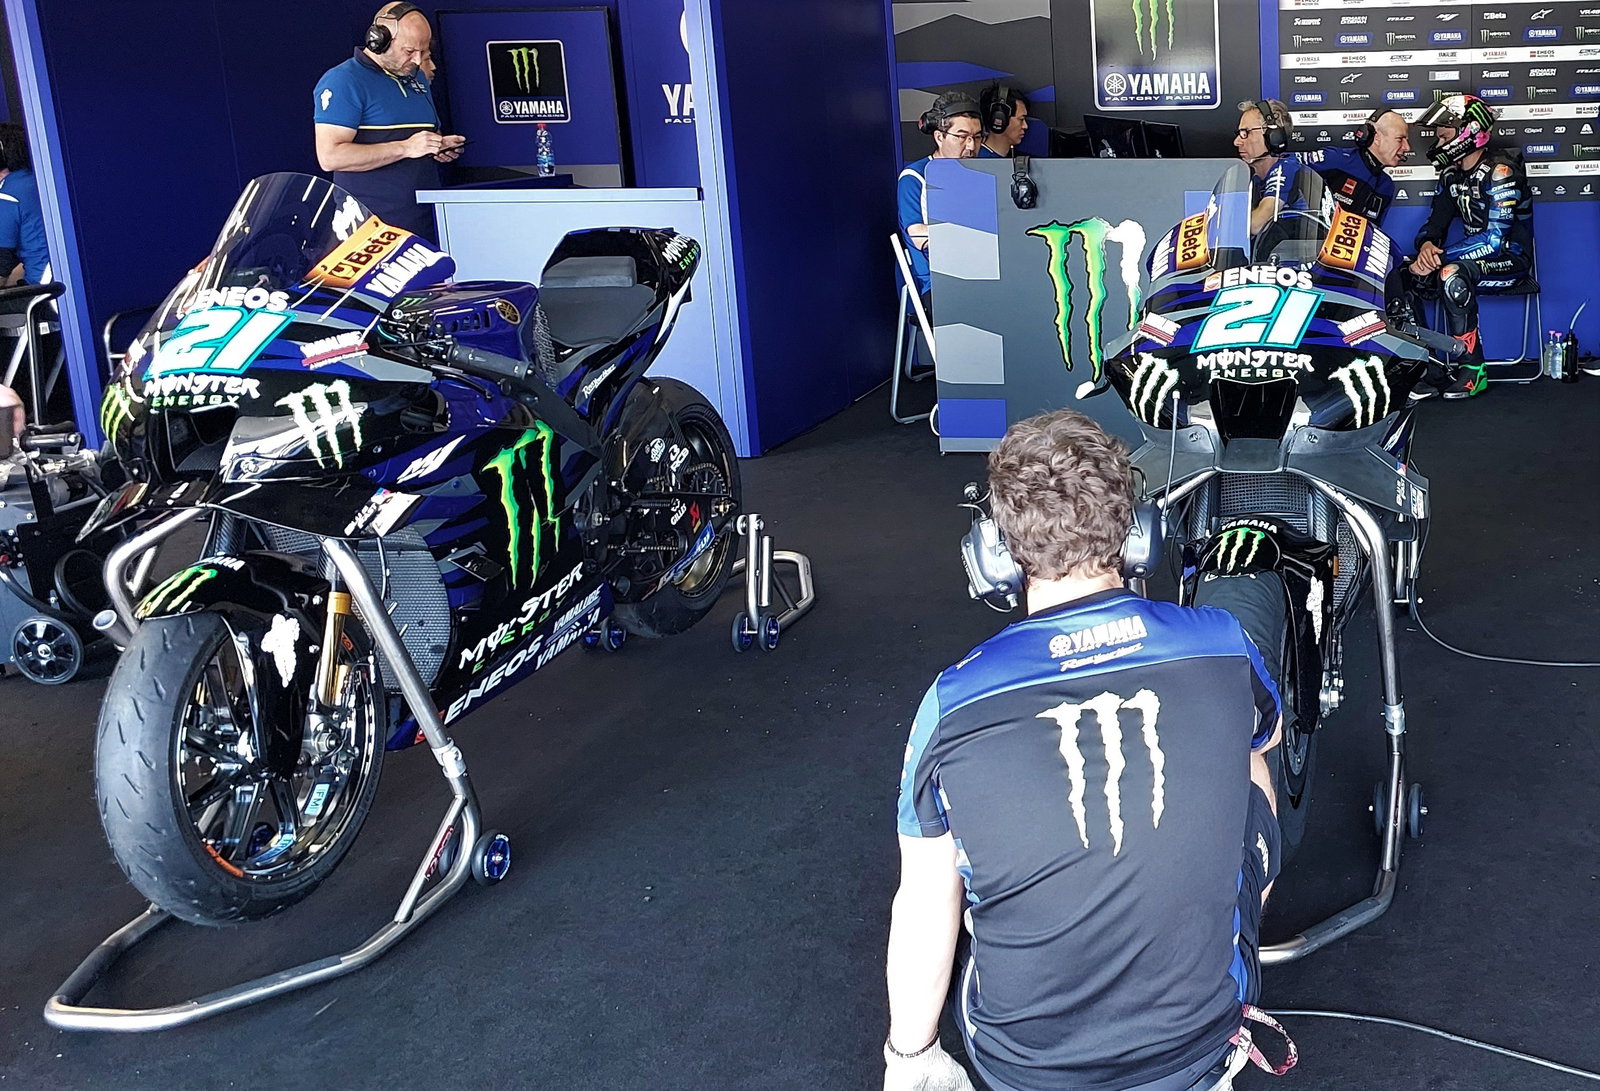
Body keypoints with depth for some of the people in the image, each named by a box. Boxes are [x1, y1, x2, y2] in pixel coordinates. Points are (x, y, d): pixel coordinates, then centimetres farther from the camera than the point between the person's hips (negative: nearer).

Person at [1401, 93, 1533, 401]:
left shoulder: (1500, 171, -20)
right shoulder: (1452, 173, 6)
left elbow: (1494, 238, -27)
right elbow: (1436, 222, 6)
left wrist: (1439, 256, -30)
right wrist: (1427, 246, -19)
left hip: (1510, 259, -8)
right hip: (1475, 256, 8)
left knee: (1452, 275, -37)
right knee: (1403, 280, -10)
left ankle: (1473, 371, -25)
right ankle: (1425, 368, -10)